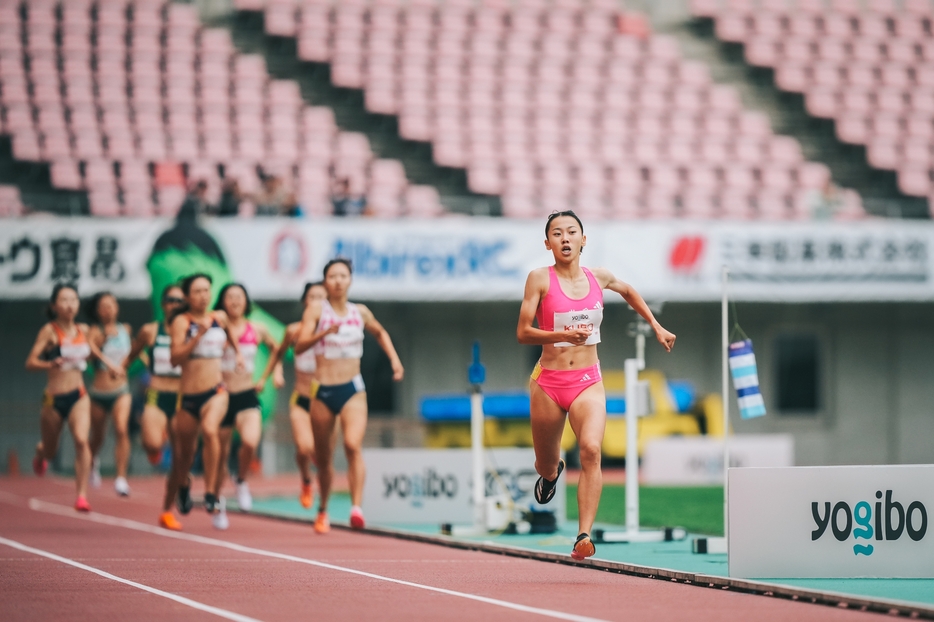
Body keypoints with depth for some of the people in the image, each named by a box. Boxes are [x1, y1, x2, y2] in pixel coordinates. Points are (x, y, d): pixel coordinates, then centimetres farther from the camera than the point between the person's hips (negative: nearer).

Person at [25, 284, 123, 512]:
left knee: (81, 440, -24)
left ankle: (82, 494, -22)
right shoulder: (49, 331, -10)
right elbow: (30, 362, -17)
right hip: (54, 398, -2)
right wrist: (51, 364, -35)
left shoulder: (83, 330, 6)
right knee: (50, 451, 15)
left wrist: (107, 362, 18)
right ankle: (40, 452, 54)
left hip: (78, 396, 2)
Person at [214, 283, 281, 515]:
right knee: (220, 454, 7)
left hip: (247, 397, 0)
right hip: (222, 396, 0)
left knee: (250, 441, -27)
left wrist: (277, 371, 12)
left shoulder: (257, 330, 5)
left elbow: (275, 348, 23)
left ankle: (242, 482, 2)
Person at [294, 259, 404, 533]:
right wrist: (325, 332, -30)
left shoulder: (360, 312, 6)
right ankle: (323, 510, 34)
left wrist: (394, 359, 16)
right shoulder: (317, 309, -3)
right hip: (323, 391, 0)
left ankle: (356, 507, -33)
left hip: (352, 390, 0)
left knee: (353, 445, -25)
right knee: (322, 458, 10)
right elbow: (299, 346, -15)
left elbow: (380, 332, 28)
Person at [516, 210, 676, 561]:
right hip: (548, 382, -1)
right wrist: (563, 335, -25)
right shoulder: (540, 279, -5)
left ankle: (584, 536, -30)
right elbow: (523, 333, -10)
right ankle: (552, 471, 54)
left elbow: (629, 292, 28)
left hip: (588, 381, 1)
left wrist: (657, 327, 25)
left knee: (591, 449, -25)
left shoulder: (599, 278, 5)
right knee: (545, 465, 13)